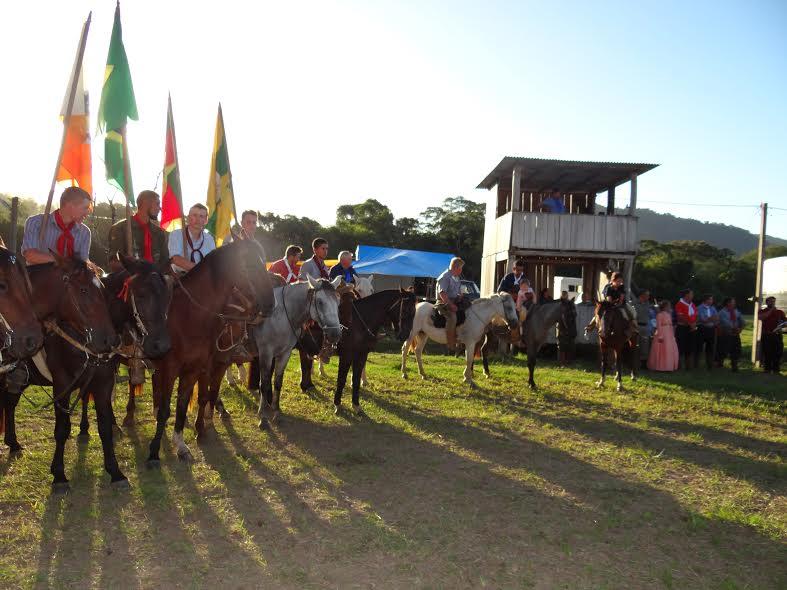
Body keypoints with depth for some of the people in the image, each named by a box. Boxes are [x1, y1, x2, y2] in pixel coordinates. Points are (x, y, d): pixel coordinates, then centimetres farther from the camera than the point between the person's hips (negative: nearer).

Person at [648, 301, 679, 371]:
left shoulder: (669, 314, 14)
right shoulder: (659, 315, -10)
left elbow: (670, 325, 17)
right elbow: (658, 326, -14)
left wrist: (673, 335, 15)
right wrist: (660, 336, -19)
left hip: (669, 335, 8)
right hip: (662, 334, -8)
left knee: (670, 351, 7)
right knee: (662, 351, -4)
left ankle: (669, 366, 15)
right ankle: (660, 367, 3)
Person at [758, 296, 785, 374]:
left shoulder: (780, 312, 12)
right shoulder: (762, 311, 6)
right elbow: (760, 317, -16)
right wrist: (771, 310, -13)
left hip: (777, 335, 2)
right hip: (766, 336, -2)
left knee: (777, 354, 0)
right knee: (767, 353, -1)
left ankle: (776, 370, 7)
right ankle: (767, 370, 5)